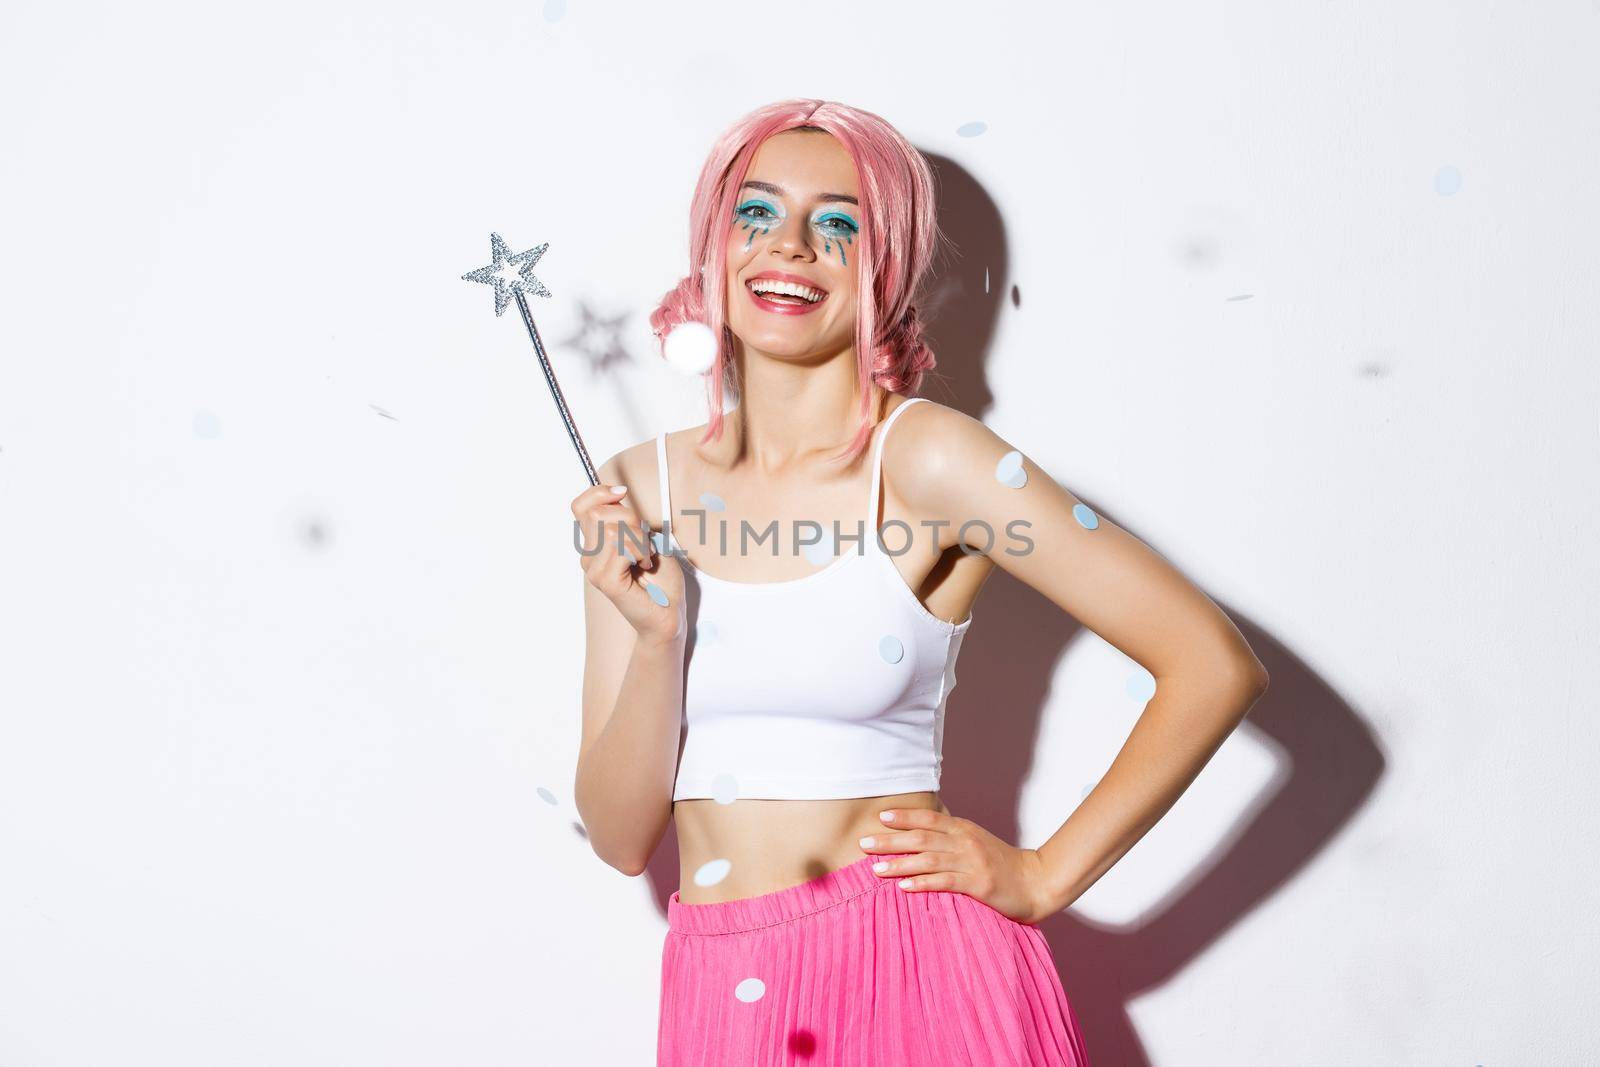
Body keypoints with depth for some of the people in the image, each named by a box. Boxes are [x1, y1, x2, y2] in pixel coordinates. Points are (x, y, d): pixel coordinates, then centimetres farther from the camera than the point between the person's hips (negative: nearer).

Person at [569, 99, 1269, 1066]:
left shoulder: (926, 459, -11)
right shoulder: (637, 491, 1)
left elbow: (1216, 665, -12)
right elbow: (623, 837, 0)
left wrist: (1042, 878, -8)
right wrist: (657, 635, -15)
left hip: (914, 979, -4)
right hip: (717, 988, 4)